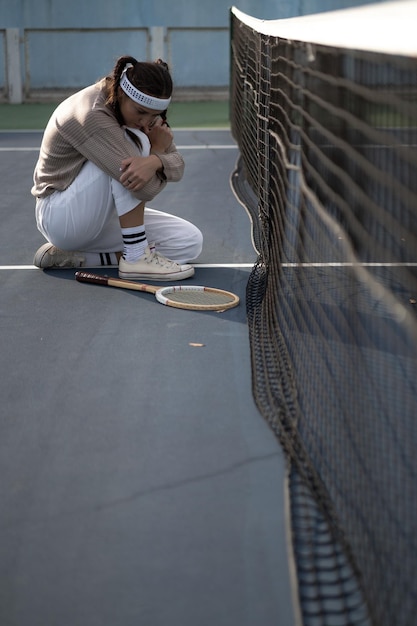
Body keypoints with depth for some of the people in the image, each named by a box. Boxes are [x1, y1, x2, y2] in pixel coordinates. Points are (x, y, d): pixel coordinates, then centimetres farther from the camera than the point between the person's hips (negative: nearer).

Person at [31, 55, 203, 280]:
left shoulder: (141, 109, -3)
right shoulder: (93, 116, -29)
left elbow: (177, 166, -11)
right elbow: (146, 188, -33)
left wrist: (155, 161, -34)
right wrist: (158, 149, -16)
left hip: (99, 217, 9)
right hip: (59, 216, -9)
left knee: (191, 242, -6)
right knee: (136, 142, -27)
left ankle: (74, 257, -4)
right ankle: (136, 258, -22)